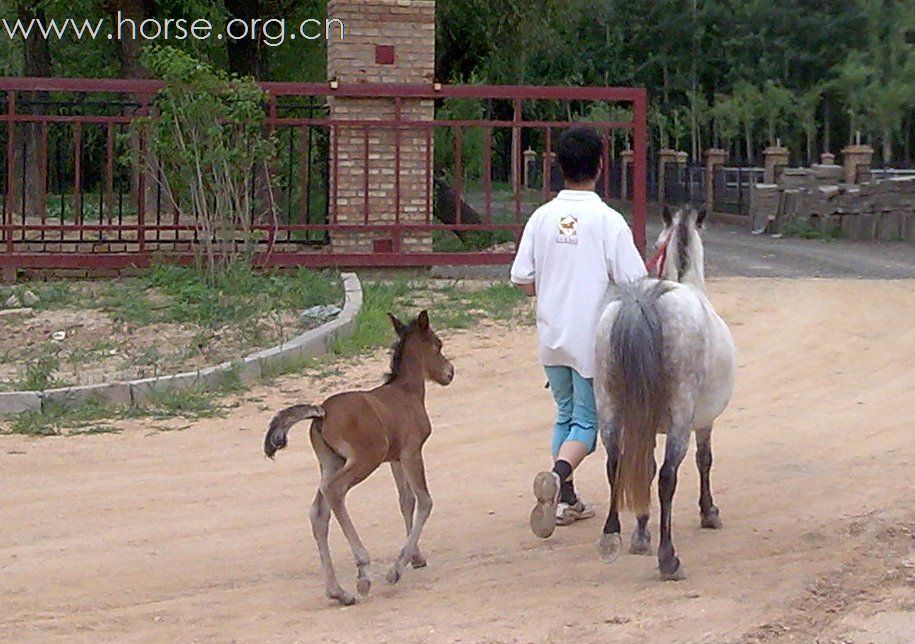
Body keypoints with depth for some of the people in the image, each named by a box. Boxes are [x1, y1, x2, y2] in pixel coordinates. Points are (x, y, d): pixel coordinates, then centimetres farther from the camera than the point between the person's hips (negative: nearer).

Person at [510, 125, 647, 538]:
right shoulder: (609, 221, -13)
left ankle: (565, 500, 21)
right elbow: (634, 283, -14)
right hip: (593, 338, -4)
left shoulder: (542, 218, -1)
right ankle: (557, 475, -24)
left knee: (565, 415, 19)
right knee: (587, 422, 3)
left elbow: (522, 280, 1)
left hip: (552, 335, 4)